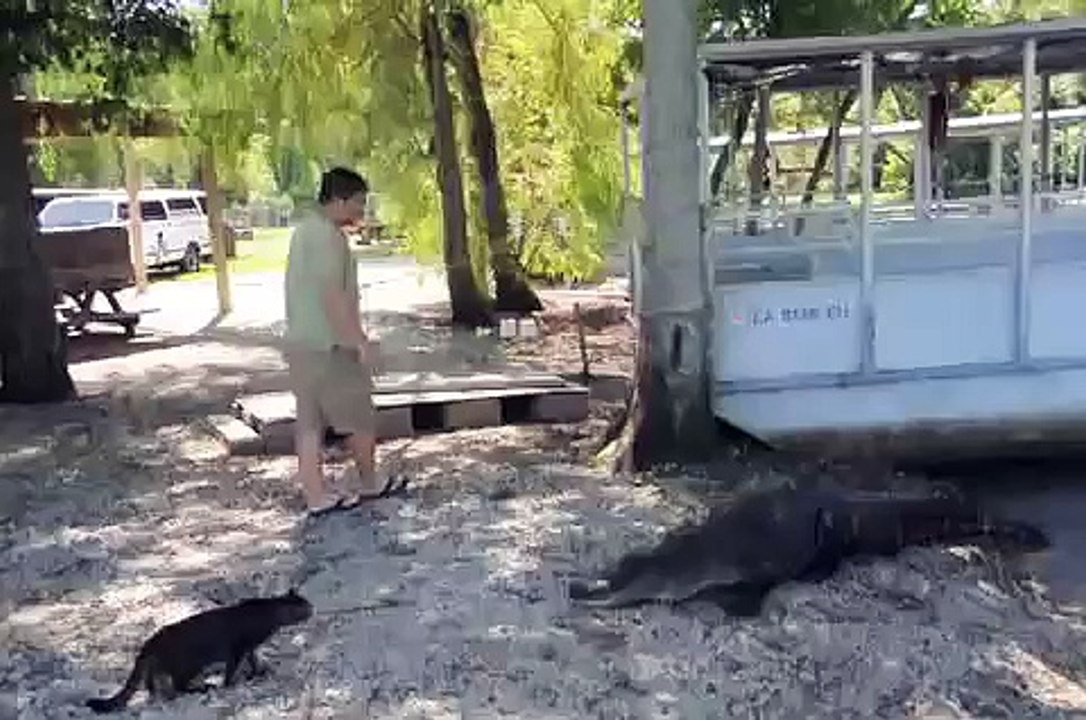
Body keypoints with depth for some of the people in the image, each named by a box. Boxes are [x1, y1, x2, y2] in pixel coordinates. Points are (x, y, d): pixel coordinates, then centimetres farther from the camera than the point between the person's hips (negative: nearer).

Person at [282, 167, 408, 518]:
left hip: (300, 342, 9)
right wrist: (360, 341, -20)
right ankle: (368, 484, 21)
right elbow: (333, 295, -23)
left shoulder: (305, 229, 15)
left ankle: (316, 495, 11)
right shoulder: (328, 235, -17)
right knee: (360, 418, 7)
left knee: (309, 423, 8)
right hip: (329, 344, -9)